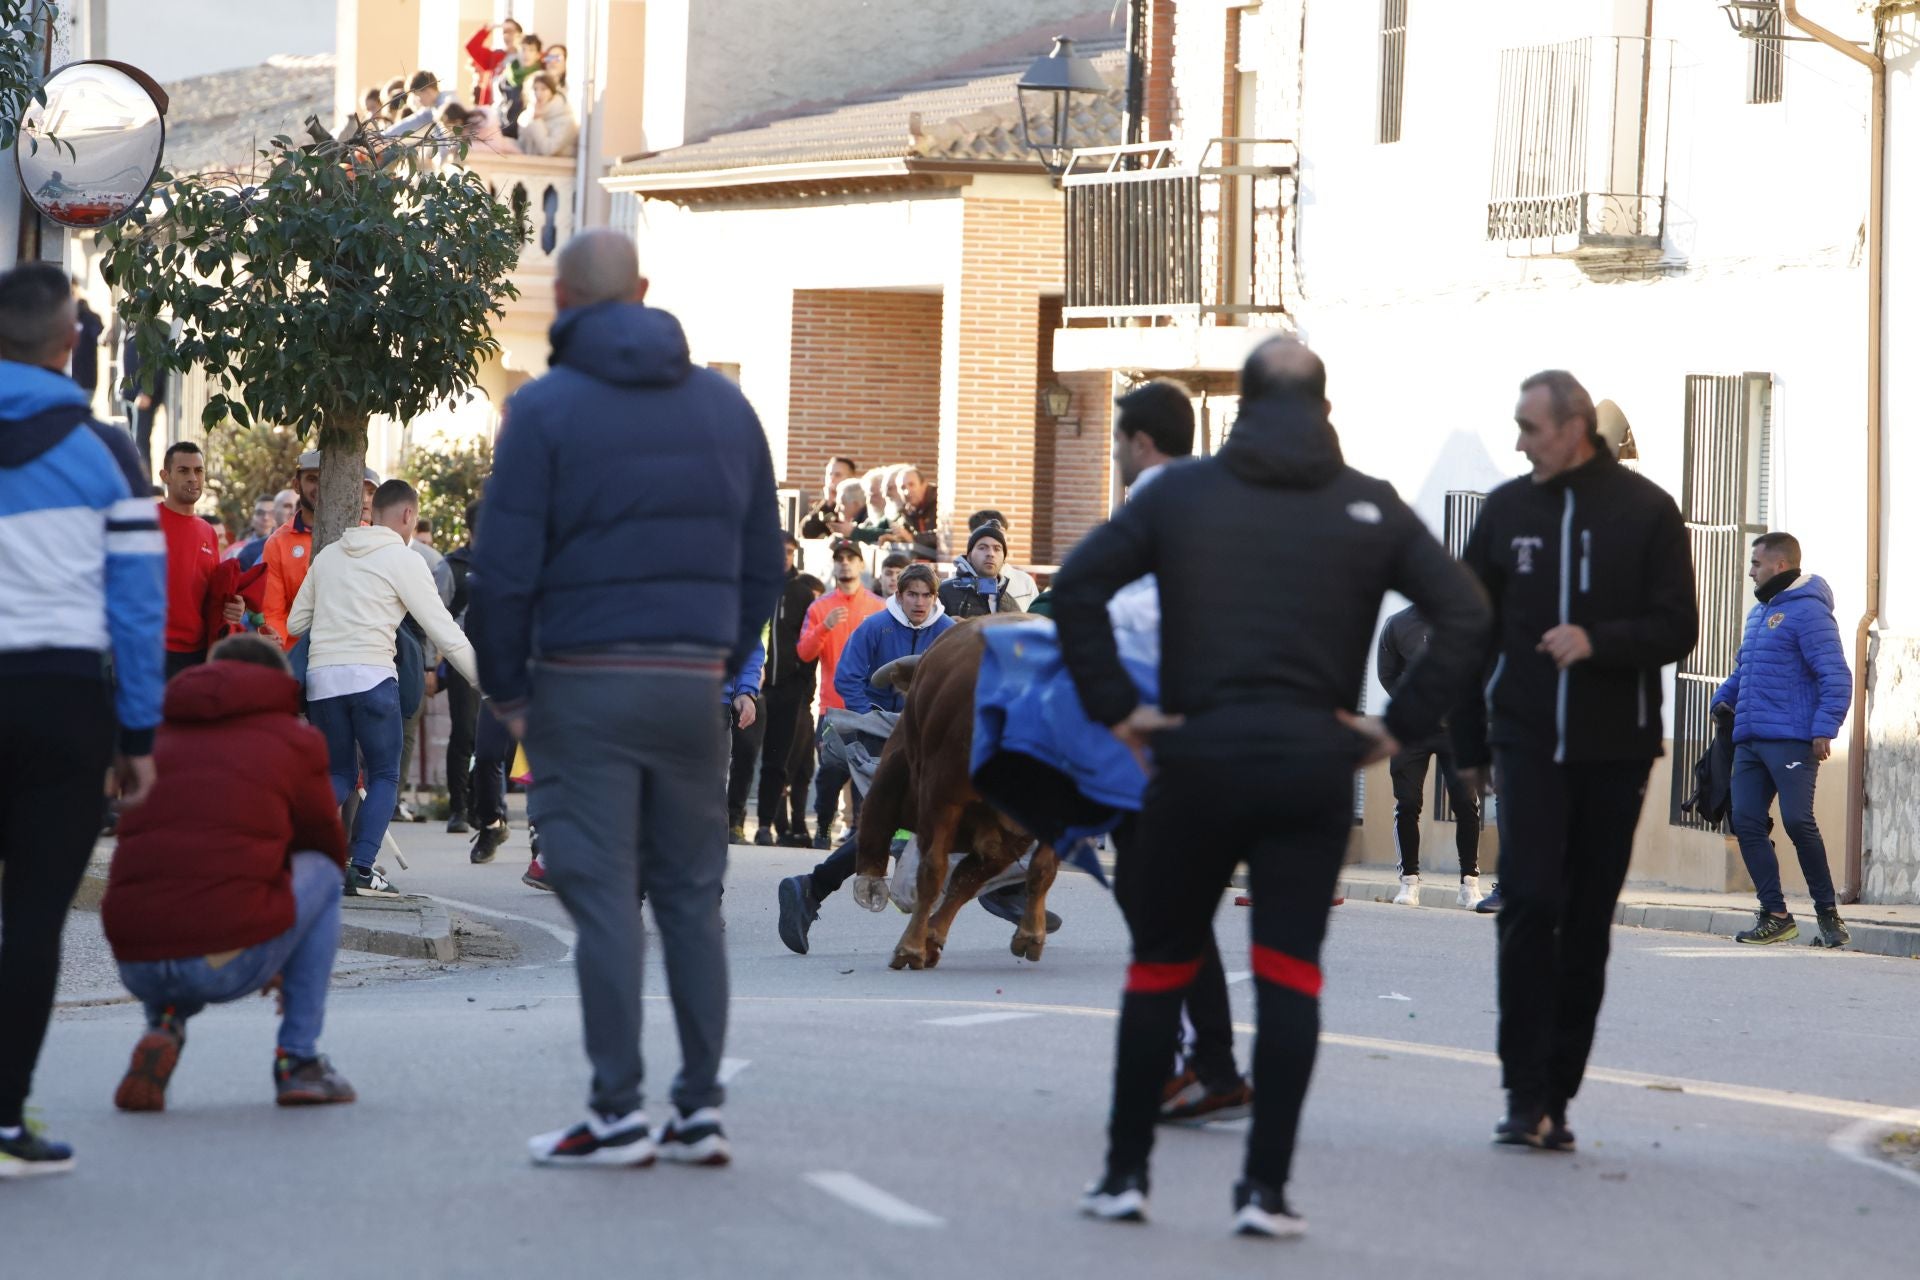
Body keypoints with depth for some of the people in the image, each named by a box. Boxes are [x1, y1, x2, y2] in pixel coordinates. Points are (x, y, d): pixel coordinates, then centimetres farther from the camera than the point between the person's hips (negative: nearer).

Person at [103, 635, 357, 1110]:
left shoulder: (160, 736, 23)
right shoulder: (295, 739, 12)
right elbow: (328, 847, 24)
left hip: (135, 965, 4)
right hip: (229, 965, -4)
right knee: (322, 874, 23)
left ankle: (163, 1026, 11)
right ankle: (299, 1062, 18)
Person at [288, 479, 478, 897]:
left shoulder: (328, 556, 17)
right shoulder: (403, 560, 1)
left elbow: (295, 623, 19)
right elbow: (444, 632, 0)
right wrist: (486, 682, 6)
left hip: (321, 676, 5)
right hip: (370, 675, -5)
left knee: (340, 775, 15)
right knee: (384, 777, 5)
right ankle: (361, 869, -9)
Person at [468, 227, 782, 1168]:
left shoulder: (545, 410, -4)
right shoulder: (725, 405, 12)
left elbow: (504, 568, -8)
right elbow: (763, 562, 14)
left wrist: (505, 687, 2)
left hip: (585, 683, -4)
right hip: (692, 684, 4)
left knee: (603, 897, -3)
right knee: (692, 894, 9)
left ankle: (619, 1113, -3)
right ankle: (701, 1107, 8)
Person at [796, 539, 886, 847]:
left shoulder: (879, 608, 7)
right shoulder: (819, 608, 9)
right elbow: (804, 653, 1)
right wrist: (825, 627, -15)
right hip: (832, 704, 1)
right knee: (830, 771, 0)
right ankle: (823, 828, 13)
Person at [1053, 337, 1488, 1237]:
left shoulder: (1182, 491, 5)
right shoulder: (1369, 506, 5)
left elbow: (1076, 586, -3)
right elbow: (1465, 612, -2)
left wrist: (1116, 708, 0)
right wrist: (1400, 726, 0)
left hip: (1199, 756, 0)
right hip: (1315, 761, 0)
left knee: (1159, 967, 12)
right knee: (1289, 973, 1)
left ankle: (1125, 1172, 15)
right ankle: (1266, 1187, -4)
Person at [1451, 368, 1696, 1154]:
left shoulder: (1645, 512, 0)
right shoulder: (1507, 510, 7)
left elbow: (1677, 628, -3)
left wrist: (1598, 641, -21)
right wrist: (1468, 744, 10)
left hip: (1614, 750, -1)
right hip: (1527, 743, 1)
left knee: (1587, 925, 4)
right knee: (1530, 905, -12)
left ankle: (1556, 1096, 11)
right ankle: (1526, 1094, -11)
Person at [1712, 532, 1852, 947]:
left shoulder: (1807, 611, -7)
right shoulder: (1758, 612, 21)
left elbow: (1835, 675, -14)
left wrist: (1825, 728, -20)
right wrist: (1724, 698, 14)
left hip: (1792, 740, -9)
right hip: (1750, 741, 9)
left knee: (1797, 820, -14)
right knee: (1747, 821, 0)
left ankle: (1827, 910, 0)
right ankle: (1774, 915, 5)